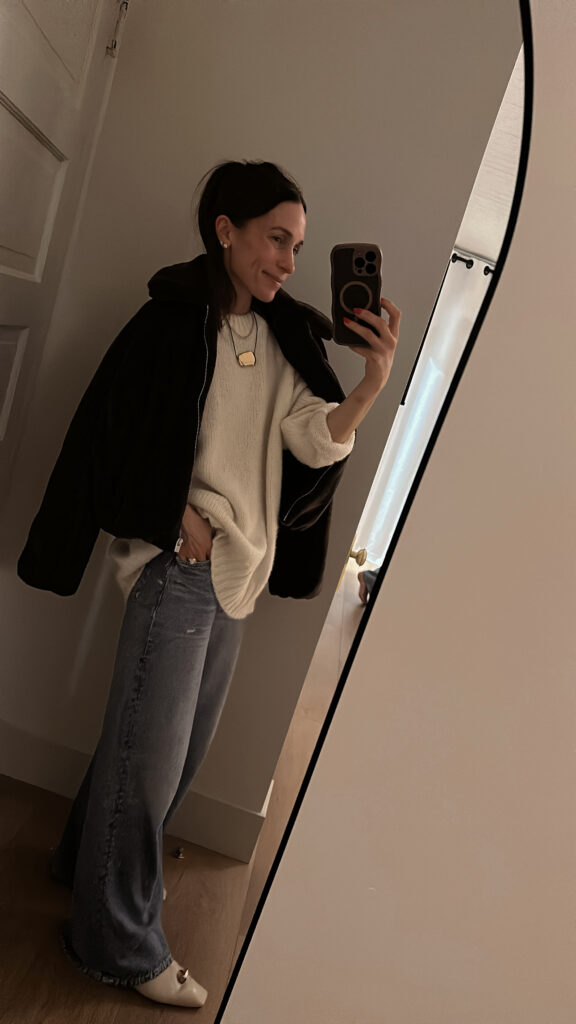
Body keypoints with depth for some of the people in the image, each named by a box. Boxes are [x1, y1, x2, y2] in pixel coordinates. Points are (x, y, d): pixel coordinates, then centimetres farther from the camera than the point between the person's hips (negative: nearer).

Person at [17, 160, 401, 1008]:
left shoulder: (279, 340, 9)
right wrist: (181, 517, -14)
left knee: (180, 741, 17)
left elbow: (318, 440, -2)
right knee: (151, 744, 1)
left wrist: (375, 381, -18)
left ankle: (89, 861, 42)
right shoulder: (173, 320, -7)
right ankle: (122, 944, 22)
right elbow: (115, 430, -7)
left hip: (240, 569, 7)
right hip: (180, 562, -7)